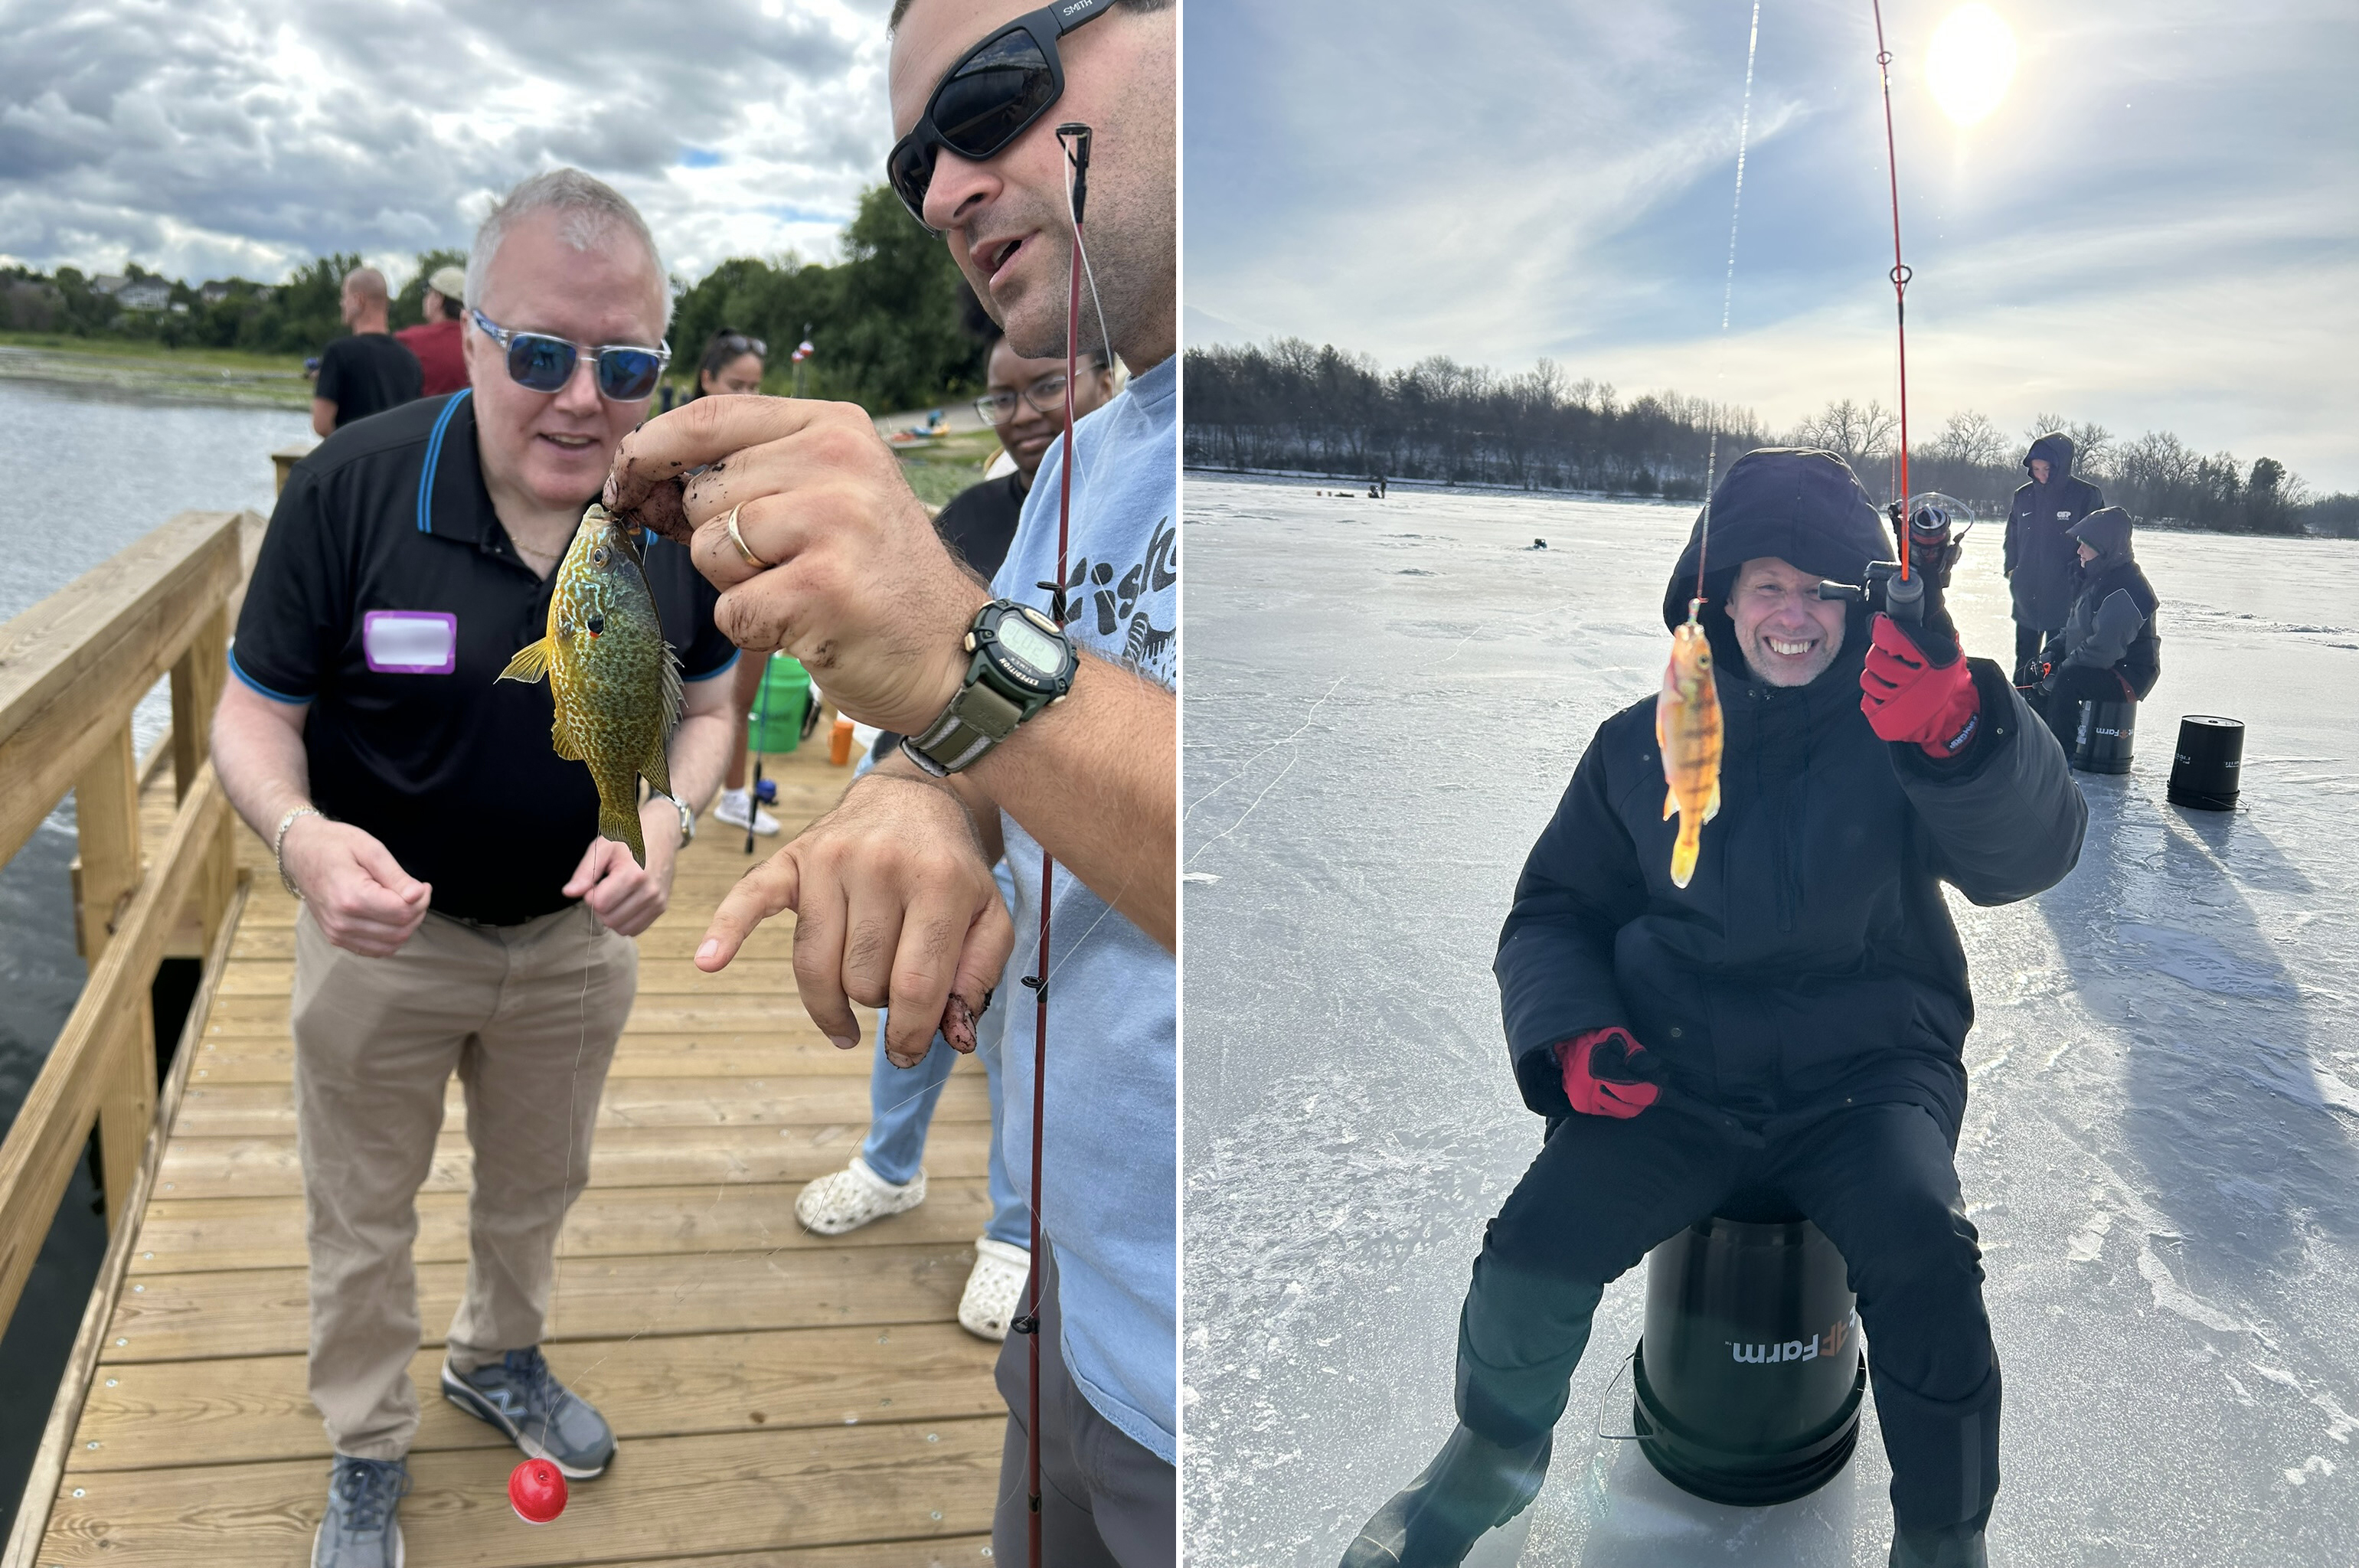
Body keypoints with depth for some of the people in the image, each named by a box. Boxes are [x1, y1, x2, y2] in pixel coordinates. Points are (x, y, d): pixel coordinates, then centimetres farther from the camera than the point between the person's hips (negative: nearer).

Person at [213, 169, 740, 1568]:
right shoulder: (351, 487, -24)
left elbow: (704, 708, -2)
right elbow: (255, 715, -15)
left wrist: (667, 821, -23)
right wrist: (300, 833, -37)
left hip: (579, 933, 3)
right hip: (383, 931, -2)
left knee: (538, 1187, 26)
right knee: (363, 1216, 18)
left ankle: (499, 1358, 56)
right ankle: (369, 1450, 44)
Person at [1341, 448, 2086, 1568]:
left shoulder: (1900, 730, -1)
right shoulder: (1643, 745, 7)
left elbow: (2030, 853, -20)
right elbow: (1556, 910, 14)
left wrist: (1961, 729, -42)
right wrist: (1572, 1036, -7)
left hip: (1865, 1076, -1)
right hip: (1674, 1079, 1)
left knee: (1924, 1261, -28)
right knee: (1533, 1254, -18)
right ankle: (1495, 1454, 14)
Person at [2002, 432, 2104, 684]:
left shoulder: (2087, 496, -8)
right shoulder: (2023, 496, 5)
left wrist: (2080, 579, -11)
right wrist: (2012, 569, 7)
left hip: (2065, 599, -4)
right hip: (2027, 599, 5)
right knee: (2025, 663, 14)